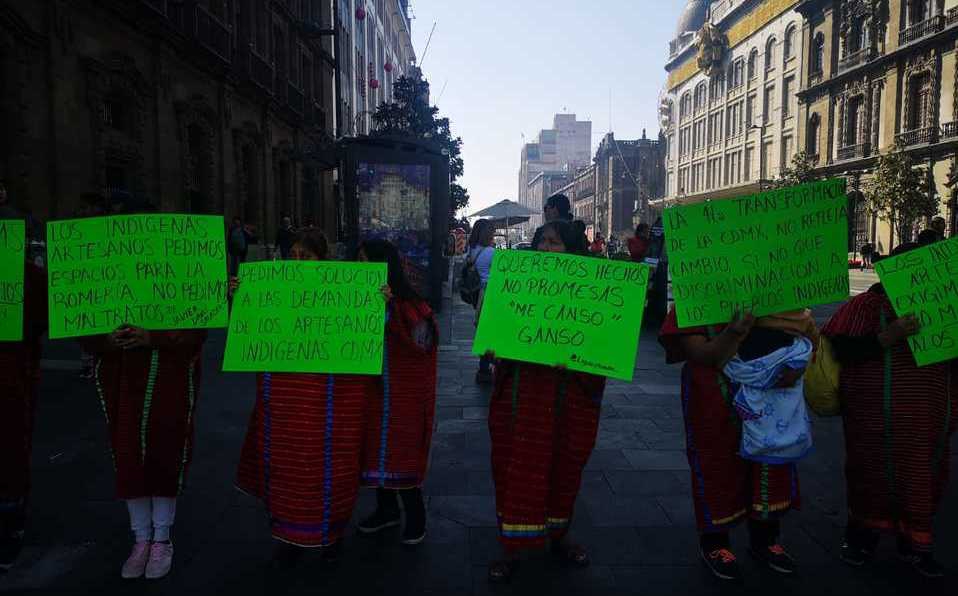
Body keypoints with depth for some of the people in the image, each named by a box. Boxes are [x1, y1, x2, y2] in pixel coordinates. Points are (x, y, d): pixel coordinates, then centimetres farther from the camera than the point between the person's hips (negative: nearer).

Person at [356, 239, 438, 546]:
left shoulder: (410, 305, -10)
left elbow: (420, 342, -23)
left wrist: (389, 309, -29)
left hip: (403, 395, -5)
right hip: (370, 392, 5)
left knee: (401, 454, 3)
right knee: (376, 449, 14)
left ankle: (415, 516, 21)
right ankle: (386, 509, 32)